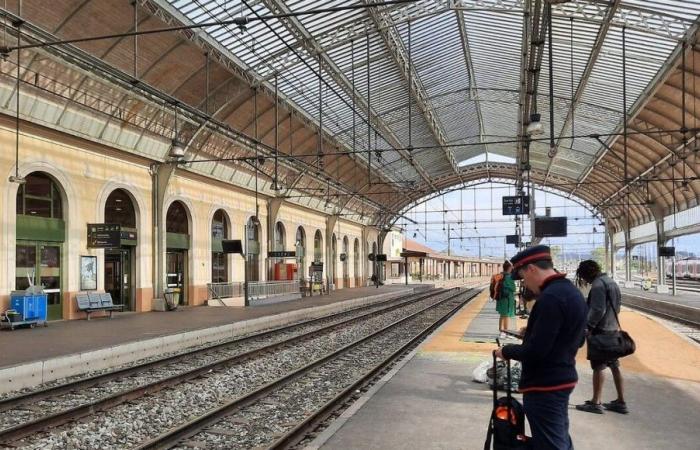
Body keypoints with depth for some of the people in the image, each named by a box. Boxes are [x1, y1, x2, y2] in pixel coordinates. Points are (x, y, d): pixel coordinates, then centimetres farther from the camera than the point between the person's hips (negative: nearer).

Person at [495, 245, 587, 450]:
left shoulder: (550, 297, -24)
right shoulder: (573, 291, 8)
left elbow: (534, 352, -26)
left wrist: (506, 350, -9)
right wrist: (533, 332, 14)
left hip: (544, 387, -10)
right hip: (563, 379, 10)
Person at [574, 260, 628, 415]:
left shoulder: (597, 285, -16)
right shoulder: (612, 282, 13)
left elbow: (597, 310, -22)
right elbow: (617, 305, 19)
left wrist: (588, 327, -16)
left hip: (600, 331, -9)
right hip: (613, 329, 9)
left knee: (598, 367, -3)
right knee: (614, 366, 12)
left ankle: (595, 402, 3)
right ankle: (621, 402, 17)